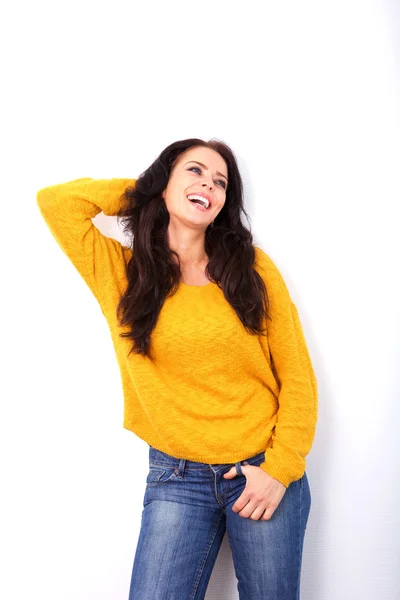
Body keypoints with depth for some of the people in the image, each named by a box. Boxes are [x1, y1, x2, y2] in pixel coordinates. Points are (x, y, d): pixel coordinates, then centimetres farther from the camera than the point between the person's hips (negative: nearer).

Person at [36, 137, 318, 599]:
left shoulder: (253, 267, -1)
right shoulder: (122, 272, 1)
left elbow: (296, 374, 0)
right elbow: (55, 202, -7)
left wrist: (281, 467, -8)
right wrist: (141, 192, 1)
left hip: (264, 472, 1)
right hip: (176, 477, 0)